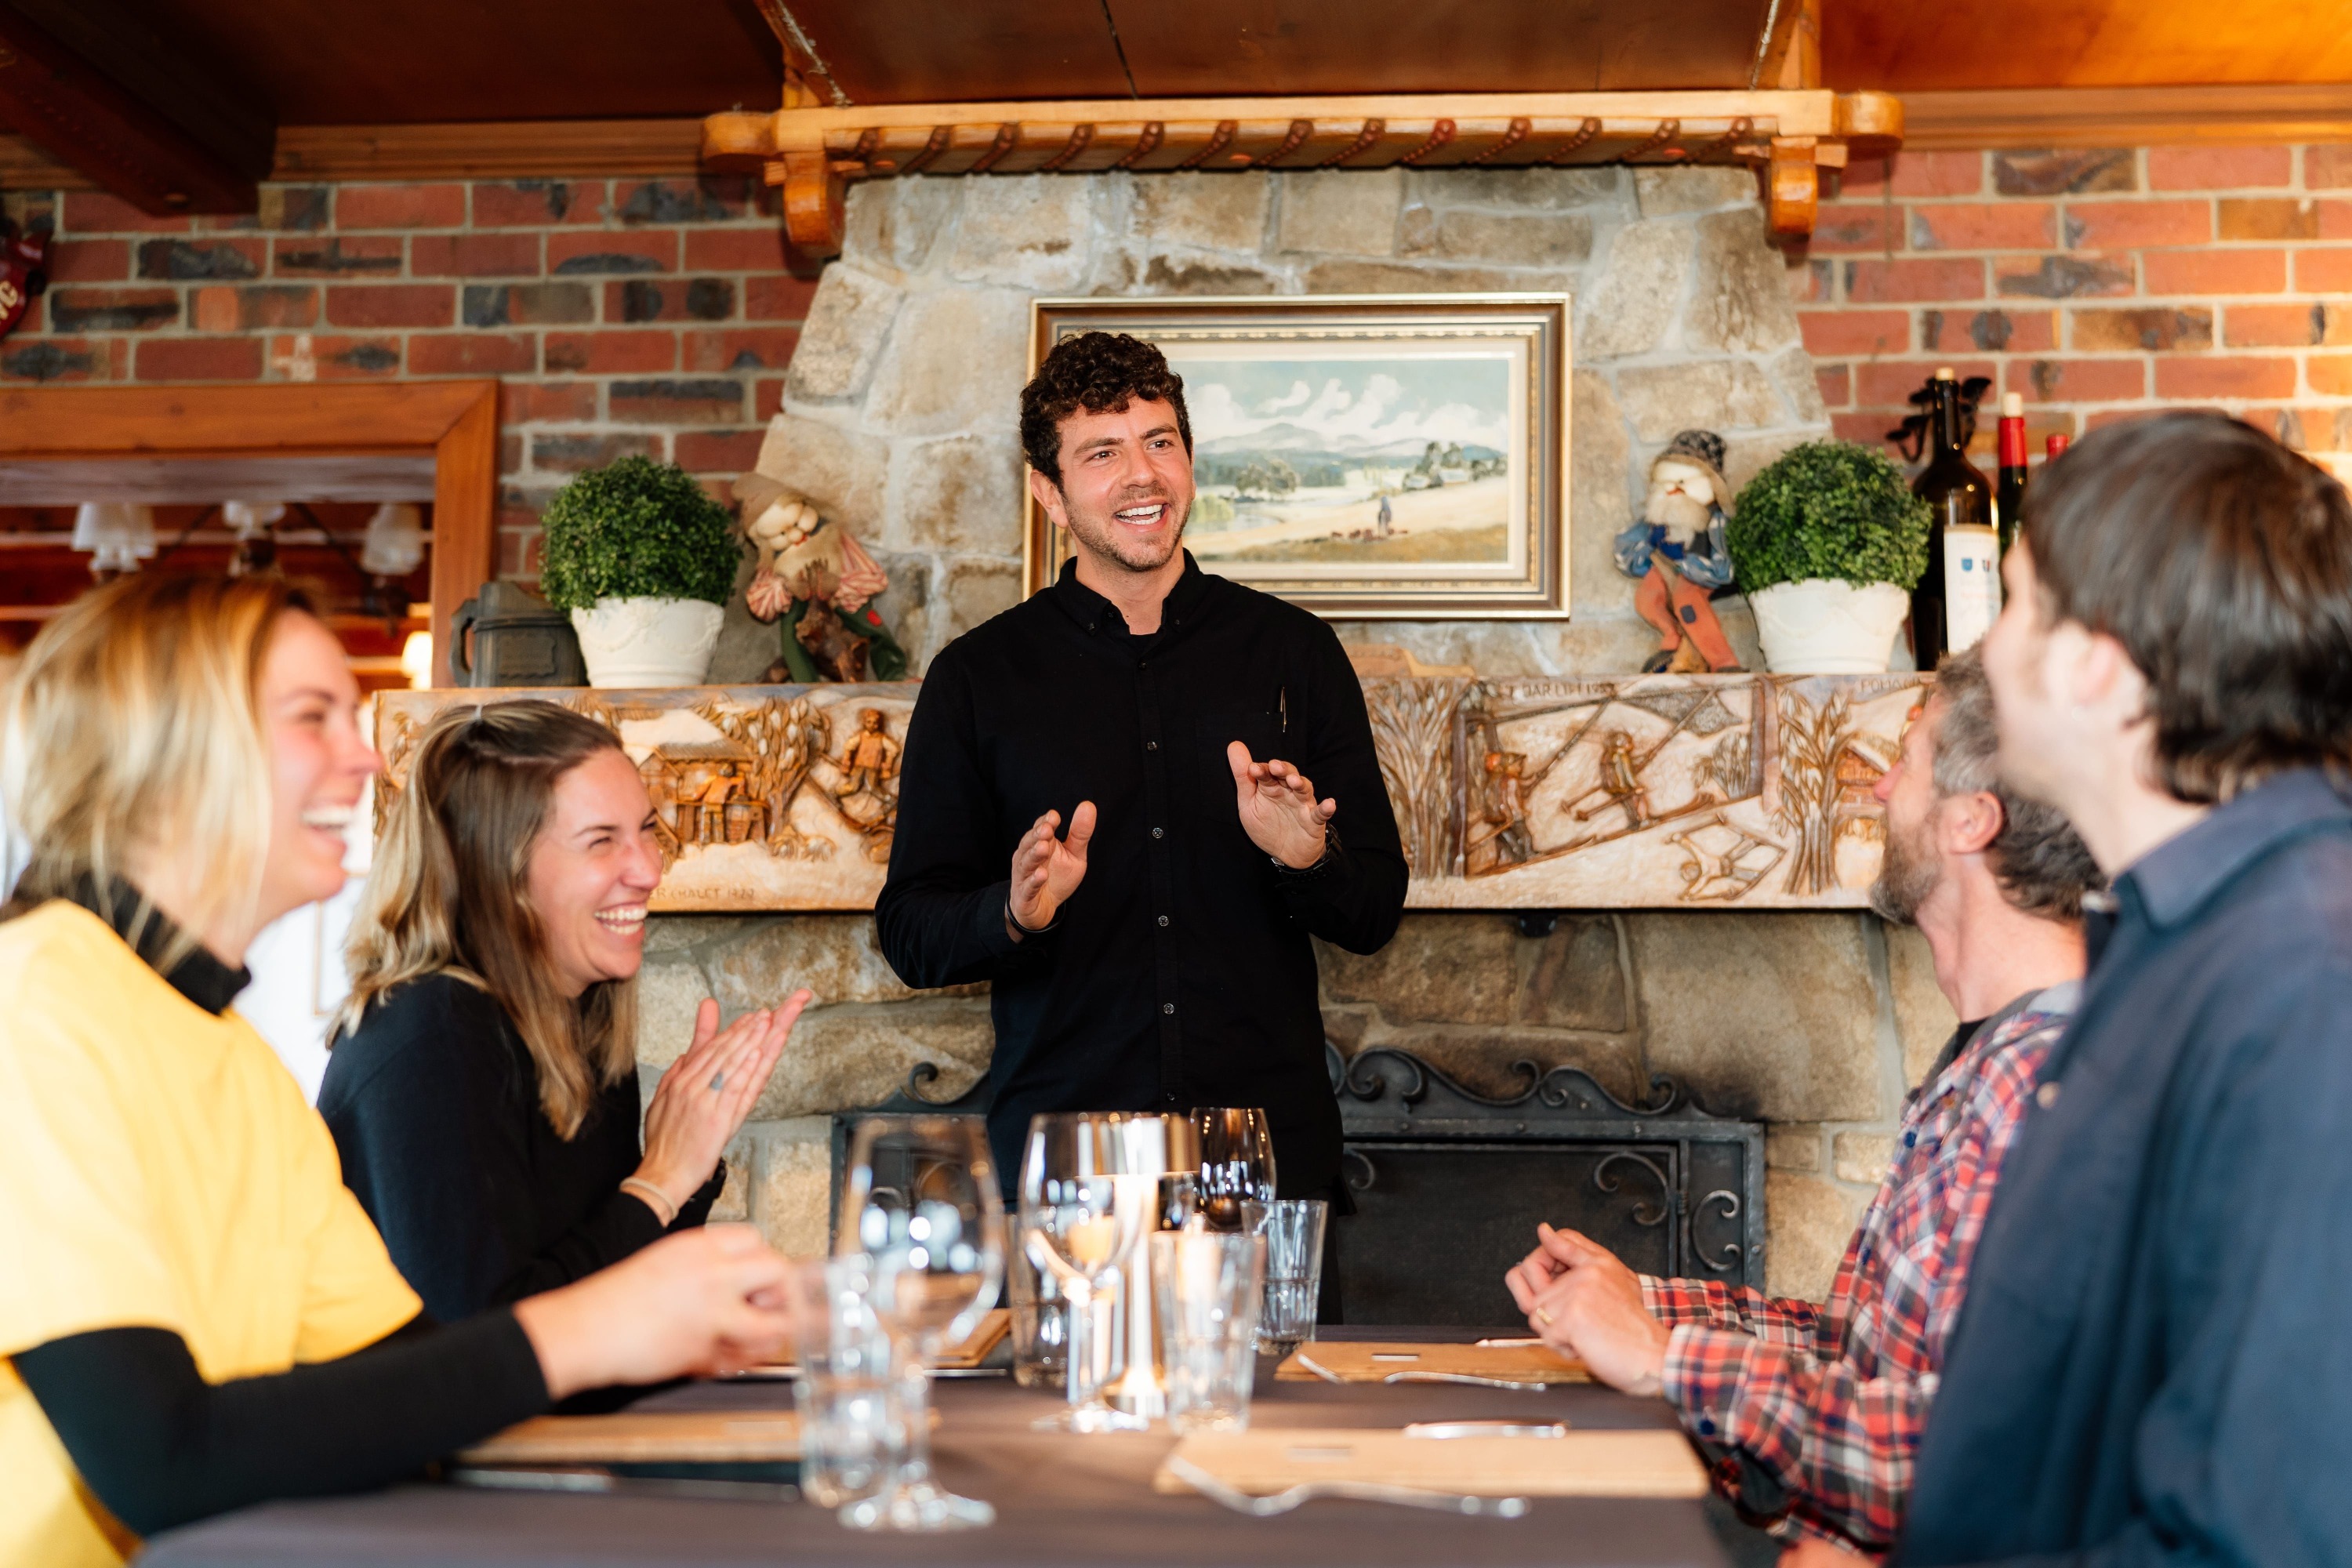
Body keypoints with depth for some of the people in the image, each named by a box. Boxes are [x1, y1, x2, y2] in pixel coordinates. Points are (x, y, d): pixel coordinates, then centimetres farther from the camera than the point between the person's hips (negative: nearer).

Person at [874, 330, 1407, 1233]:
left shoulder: (1295, 653, 7)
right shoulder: (977, 677, 4)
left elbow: (1376, 913, 7)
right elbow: (911, 934, 2)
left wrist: (1308, 862, -14)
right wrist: (1015, 913, -18)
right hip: (1060, 1151, -1)